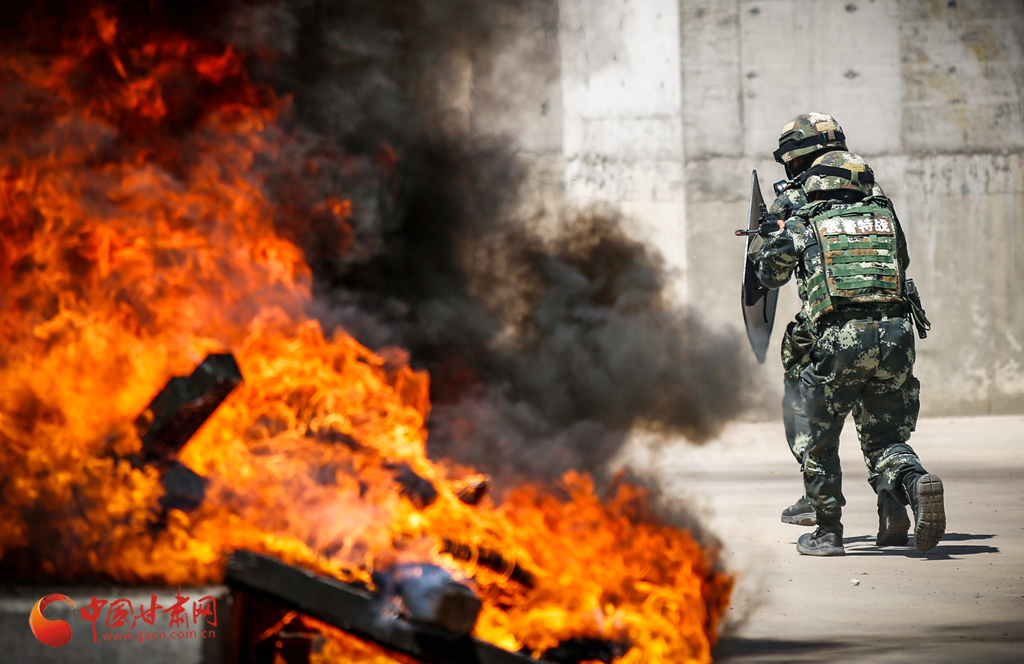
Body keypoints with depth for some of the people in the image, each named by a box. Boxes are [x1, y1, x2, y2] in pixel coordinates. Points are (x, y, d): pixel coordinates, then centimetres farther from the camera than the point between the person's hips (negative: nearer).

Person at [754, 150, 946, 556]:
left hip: (839, 340, -2)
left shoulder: (802, 225, 12)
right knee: (884, 440, 11)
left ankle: (827, 534, 18)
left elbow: (769, 275, 28)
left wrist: (782, 234, 46)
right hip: (895, 336, 2)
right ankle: (916, 481, -20)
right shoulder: (885, 217, 18)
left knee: (820, 441, 16)